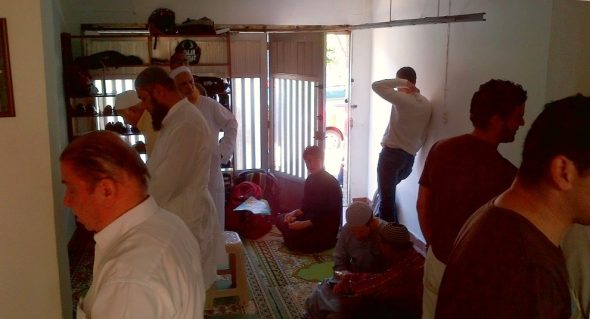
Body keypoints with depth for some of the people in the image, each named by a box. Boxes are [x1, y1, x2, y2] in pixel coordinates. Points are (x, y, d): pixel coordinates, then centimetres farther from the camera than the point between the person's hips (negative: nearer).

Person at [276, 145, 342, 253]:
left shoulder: (330, 183, -19)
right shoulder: (310, 179, 7)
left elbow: (328, 216, -22)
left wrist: (303, 224, -27)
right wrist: (294, 213, -7)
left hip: (326, 228, -9)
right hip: (311, 218, 9)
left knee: (292, 239, -25)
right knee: (280, 219, 3)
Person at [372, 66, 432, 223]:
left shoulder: (402, 98, -13)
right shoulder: (426, 104, 9)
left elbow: (376, 85, -14)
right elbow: (423, 135, 13)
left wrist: (401, 82, -10)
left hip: (391, 153, -8)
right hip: (410, 157, 8)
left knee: (386, 197, -1)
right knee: (387, 192, 25)